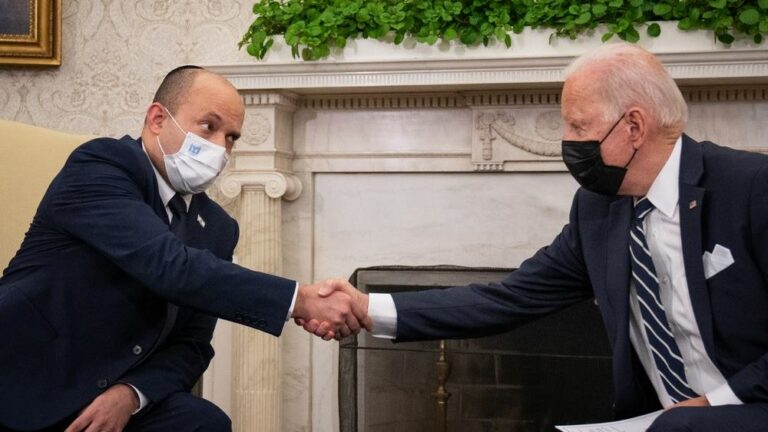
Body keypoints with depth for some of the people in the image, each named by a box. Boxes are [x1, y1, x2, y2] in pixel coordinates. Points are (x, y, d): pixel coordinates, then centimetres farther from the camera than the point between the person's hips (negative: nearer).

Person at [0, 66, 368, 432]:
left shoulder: (216, 227, 6)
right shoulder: (98, 166, -14)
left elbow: (192, 343, 5)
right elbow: (170, 267, -27)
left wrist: (132, 393, -15)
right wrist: (302, 300, -28)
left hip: (114, 394, 5)